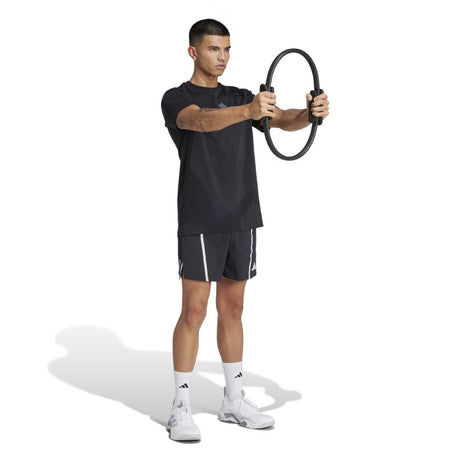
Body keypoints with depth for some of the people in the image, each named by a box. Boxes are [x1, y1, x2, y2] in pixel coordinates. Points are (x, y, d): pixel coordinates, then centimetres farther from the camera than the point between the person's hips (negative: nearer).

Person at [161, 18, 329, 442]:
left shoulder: (241, 98, 14)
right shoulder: (176, 99, -4)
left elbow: (284, 121, -2)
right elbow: (201, 121, -28)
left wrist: (312, 112, -26)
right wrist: (248, 111, -47)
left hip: (242, 219, 6)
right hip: (199, 223, -6)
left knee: (232, 310, 13)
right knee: (194, 312, -4)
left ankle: (234, 400, 22)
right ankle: (181, 409, 4)